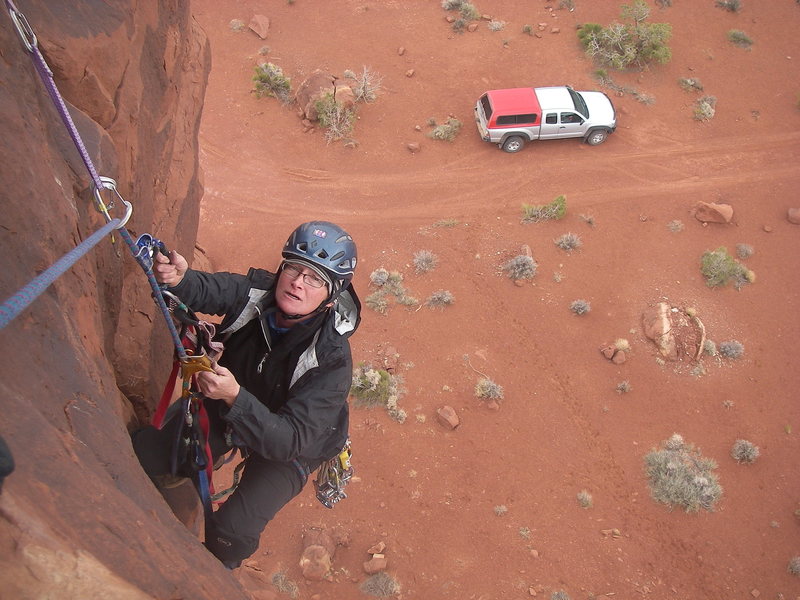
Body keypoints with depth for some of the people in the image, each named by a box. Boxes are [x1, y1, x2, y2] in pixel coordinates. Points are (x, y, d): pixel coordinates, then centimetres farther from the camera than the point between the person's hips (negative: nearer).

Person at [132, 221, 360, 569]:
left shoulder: (331, 360, -35)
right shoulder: (257, 293, -22)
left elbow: (288, 441, -38)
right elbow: (204, 289, -34)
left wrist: (235, 397, -52)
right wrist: (176, 278, -58)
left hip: (288, 447, -4)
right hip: (227, 407, 5)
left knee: (232, 531, -19)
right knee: (139, 454, -4)